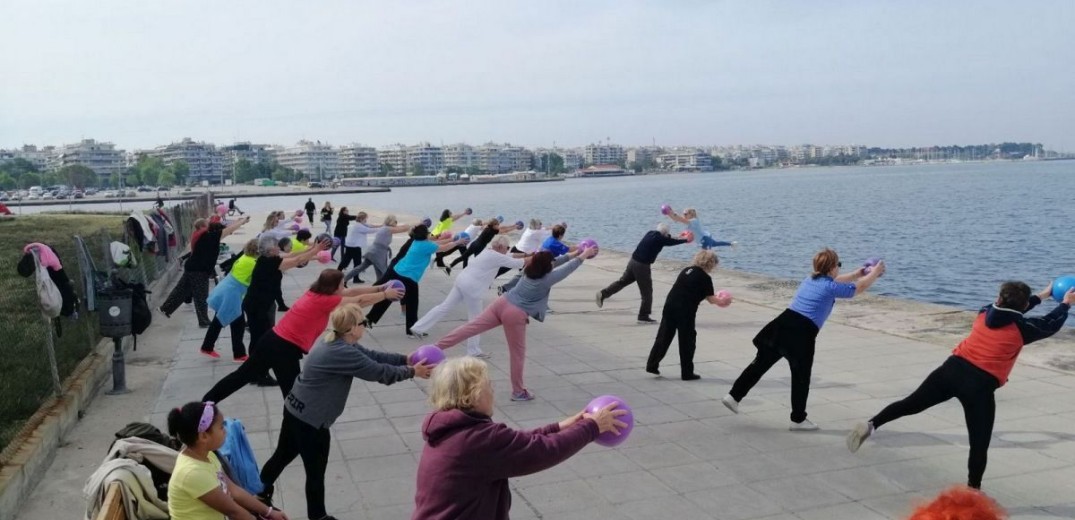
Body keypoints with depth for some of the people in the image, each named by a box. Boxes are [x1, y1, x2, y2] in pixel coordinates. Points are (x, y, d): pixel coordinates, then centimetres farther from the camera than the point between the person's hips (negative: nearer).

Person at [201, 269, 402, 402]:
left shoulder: (316, 292, 8)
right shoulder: (325, 301, -15)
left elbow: (352, 292, 12)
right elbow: (360, 300, -9)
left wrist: (379, 288, 12)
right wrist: (385, 294, 2)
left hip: (272, 339, 9)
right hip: (285, 350, -9)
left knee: (243, 375, 20)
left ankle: (204, 403, 29)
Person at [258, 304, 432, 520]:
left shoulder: (334, 340, 3)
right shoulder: (342, 353, -27)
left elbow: (370, 356, 5)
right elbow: (378, 372, -20)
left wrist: (405, 359, 0)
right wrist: (412, 371, -8)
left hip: (296, 410, 10)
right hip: (310, 419, -10)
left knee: (282, 456, 26)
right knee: (316, 472, 8)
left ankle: (259, 499, 44)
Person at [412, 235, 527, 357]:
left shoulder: (489, 254, 19)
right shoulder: (497, 257, -9)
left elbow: (510, 257, 29)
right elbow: (516, 263, -4)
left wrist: (524, 254, 24)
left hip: (462, 281, 9)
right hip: (471, 287, -9)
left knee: (444, 307, 13)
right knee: (476, 319, 3)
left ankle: (418, 328, 16)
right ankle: (474, 351, 10)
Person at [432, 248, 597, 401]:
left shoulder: (530, 270, 11)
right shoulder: (547, 279, -9)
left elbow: (556, 263, 27)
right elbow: (569, 267, -1)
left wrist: (575, 253, 31)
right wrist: (584, 255, 13)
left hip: (502, 303, 7)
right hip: (515, 314, -7)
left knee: (471, 327, 2)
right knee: (518, 353, 8)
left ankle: (435, 347, -4)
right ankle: (518, 391, 20)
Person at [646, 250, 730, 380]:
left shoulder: (686, 270, 17)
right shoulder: (705, 278, -3)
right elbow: (711, 299, 0)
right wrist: (722, 302, 17)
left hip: (670, 305, 6)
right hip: (685, 311, -6)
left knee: (663, 336, 12)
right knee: (687, 341, 6)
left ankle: (652, 364, 12)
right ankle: (687, 373, 13)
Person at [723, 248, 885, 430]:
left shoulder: (810, 279, 20)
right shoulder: (830, 288, -2)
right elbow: (859, 288, 11)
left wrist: (855, 274, 49)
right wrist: (875, 273, 27)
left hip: (782, 323, 7)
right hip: (802, 333, -7)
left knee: (761, 363, 13)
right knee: (801, 377, 8)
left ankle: (734, 396, 13)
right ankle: (798, 419, 18)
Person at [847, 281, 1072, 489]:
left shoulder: (985, 313, 13)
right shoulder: (1020, 329, 1)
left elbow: (1008, 312, 36)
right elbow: (1051, 325, 20)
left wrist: (1041, 295, 46)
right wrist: (1066, 304, 38)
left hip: (952, 368, 5)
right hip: (981, 384, -4)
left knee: (911, 404, 12)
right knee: (979, 444, 7)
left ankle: (870, 425, 0)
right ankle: (973, 490, 15)